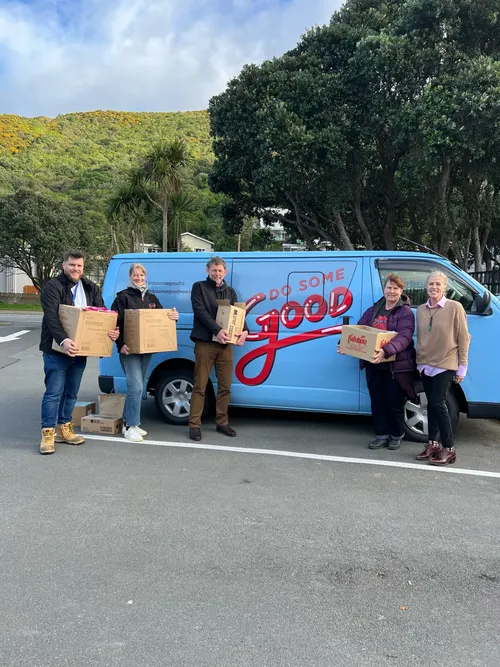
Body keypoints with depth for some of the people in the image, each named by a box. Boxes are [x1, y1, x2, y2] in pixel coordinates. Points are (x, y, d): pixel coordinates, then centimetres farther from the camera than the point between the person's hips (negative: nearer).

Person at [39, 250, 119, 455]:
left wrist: (112, 330, -18)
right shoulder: (52, 287, -9)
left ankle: (64, 429, 26)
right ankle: (48, 433, 5)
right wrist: (63, 340, -37)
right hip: (57, 349, -6)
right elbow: (51, 317, -21)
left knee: (71, 392, 14)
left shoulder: (91, 288, 10)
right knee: (54, 392, -4)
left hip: (80, 349, 6)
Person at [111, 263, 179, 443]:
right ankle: (130, 426, -2)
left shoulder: (152, 298, 15)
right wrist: (120, 344, -18)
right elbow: (115, 322, -9)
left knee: (137, 387, 12)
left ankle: (129, 422, 23)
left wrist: (173, 316, -8)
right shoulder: (123, 297, -3)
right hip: (129, 349, -6)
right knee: (136, 387, -12)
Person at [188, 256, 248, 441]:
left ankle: (222, 422, 20)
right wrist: (217, 330, -23)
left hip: (225, 344, 5)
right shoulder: (199, 287, 3)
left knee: (225, 386, 8)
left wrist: (244, 331, -9)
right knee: (200, 386, -1)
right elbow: (201, 312, -10)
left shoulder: (230, 291, 17)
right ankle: (195, 425, 5)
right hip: (205, 343, -4)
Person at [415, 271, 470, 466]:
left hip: (445, 365, -5)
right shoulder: (421, 310, 6)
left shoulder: (455, 307, -8)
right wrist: (419, 361, 11)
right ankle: (433, 444, 21)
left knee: (437, 404, -10)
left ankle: (449, 449, 1)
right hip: (426, 365, 5)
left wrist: (462, 367, -8)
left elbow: (463, 339, -7)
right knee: (431, 404, 11)